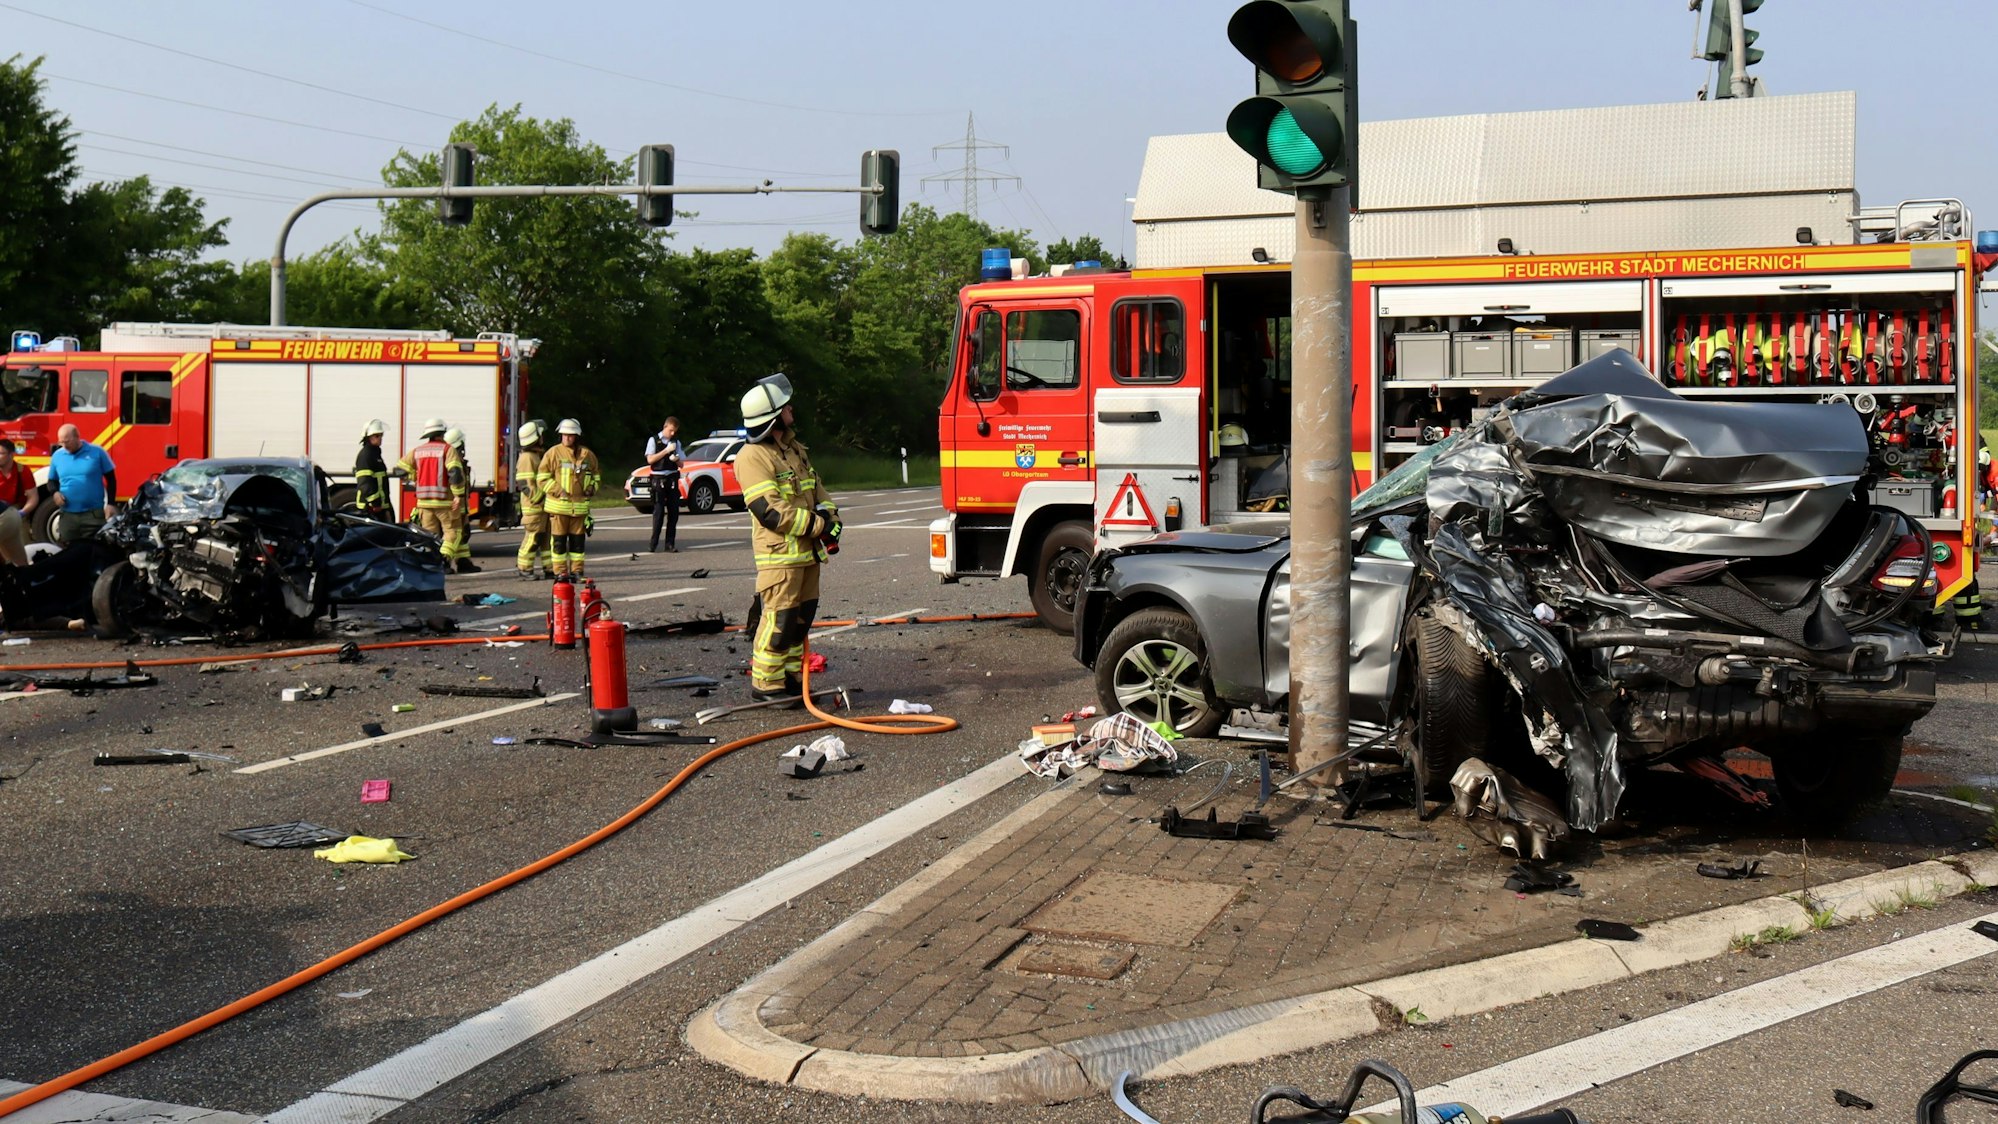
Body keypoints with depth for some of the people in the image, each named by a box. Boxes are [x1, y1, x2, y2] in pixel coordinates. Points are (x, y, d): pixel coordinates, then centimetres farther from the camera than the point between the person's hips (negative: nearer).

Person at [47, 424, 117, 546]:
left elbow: (111, 479, 3)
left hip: (94, 513, -3)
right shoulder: (57, 456, 8)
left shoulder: (97, 452, -2)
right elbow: (52, 480, 19)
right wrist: (55, 492, -4)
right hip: (68, 515, 3)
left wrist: (110, 504, -4)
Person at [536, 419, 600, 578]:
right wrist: (558, 491, -13)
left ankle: (577, 570, 17)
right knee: (559, 540, 0)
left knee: (578, 539, 8)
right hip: (559, 505, -3)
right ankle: (560, 572, 6)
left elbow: (596, 475, 22)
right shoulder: (553, 453, -2)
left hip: (580, 505, 3)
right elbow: (542, 477, -3)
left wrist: (591, 488, 3)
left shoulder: (587, 455, 8)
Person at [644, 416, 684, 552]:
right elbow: (650, 459, -7)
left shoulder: (676, 442, 13)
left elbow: (681, 464, 13)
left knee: (674, 511, 0)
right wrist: (666, 450, -12)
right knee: (659, 511, -7)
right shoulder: (654, 440, 3)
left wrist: (676, 459, -10)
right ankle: (654, 544, -5)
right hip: (658, 478, -4)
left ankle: (670, 543, 6)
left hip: (672, 478, 4)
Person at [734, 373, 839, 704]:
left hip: (807, 552, 9)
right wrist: (817, 526, -18)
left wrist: (830, 516, 2)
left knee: (801, 617, 13)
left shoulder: (794, 448, 16)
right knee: (778, 620, -8)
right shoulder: (753, 457, -14)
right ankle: (765, 684, 0)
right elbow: (769, 511, -21)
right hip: (779, 554, -9)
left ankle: (790, 677, 22)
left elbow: (816, 489, 22)